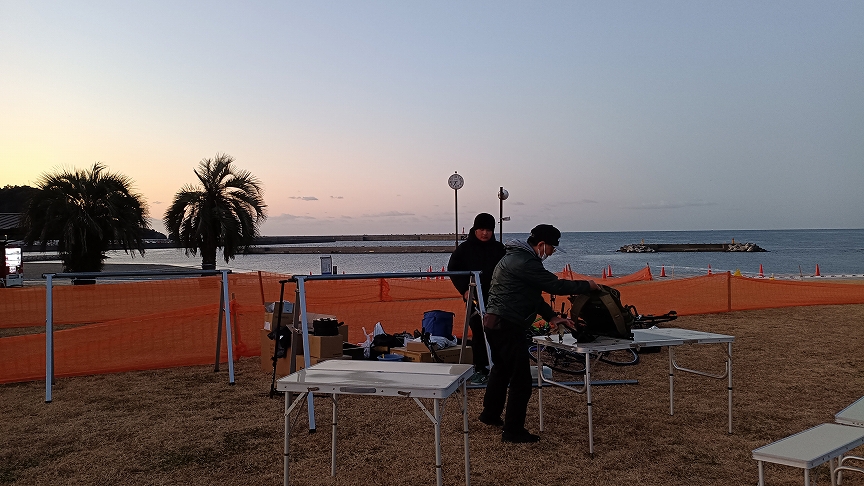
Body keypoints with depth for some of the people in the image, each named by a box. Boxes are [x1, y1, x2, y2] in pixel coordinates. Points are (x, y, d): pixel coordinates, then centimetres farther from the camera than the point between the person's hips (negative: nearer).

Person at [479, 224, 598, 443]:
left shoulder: (517, 257, 16)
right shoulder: (524, 263, -19)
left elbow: (532, 294, 18)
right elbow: (555, 285, -19)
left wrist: (551, 316, 10)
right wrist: (587, 286, -6)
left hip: (495, 322, 11)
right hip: (507, 326, -11)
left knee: (501, 368, 27)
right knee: (521, 379, -2)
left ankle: (490, 413, 43)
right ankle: (513, 431, 7)